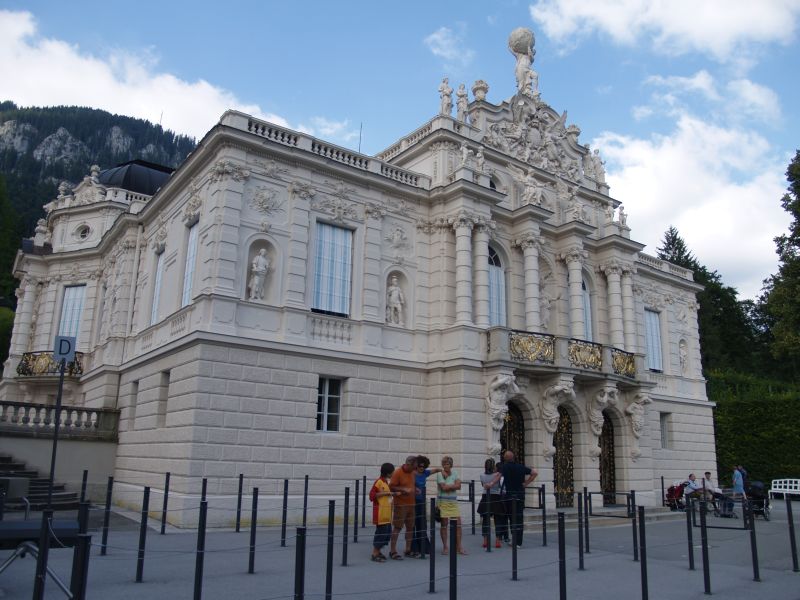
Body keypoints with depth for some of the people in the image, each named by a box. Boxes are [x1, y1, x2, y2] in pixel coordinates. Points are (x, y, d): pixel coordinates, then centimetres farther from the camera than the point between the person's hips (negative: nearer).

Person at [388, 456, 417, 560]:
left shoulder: (412, 473, 10)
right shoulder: (397, 473, -12)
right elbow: (391, 487, -14)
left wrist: (414, 489, 7)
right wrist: (404, 489, -21)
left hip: (411, 503, 7)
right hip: (400, 504, -7)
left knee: (410, 527, 10)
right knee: (397, 528, -4)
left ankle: (408, 550, 21)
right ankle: (393, 551, 1)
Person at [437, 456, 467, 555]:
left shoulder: (454, 472, 7)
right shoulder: (440, 474, -6)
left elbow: (459, 486, -5)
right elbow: (443, 487, -18)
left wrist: (448, 486, -13)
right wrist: (453, 486, -7)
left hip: (454, 502, 4)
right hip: (443, 502, -4)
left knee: (458, 524, 1)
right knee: (444, 524, 1)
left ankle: (458, 547, 9)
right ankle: (445, 547, 11)